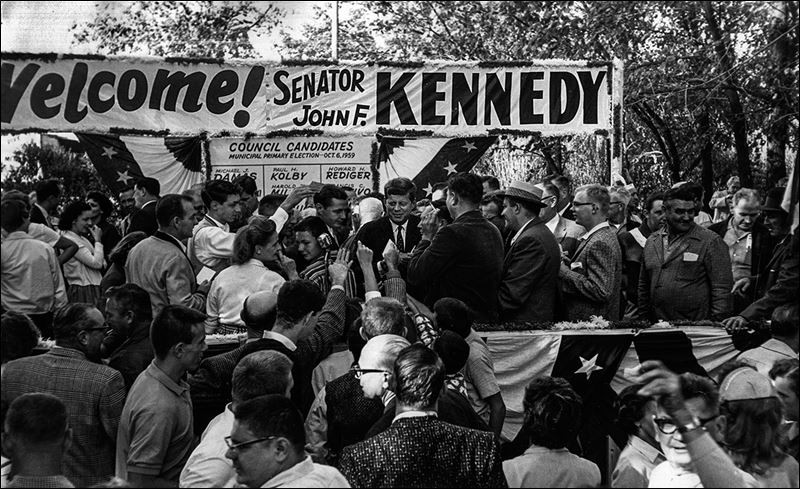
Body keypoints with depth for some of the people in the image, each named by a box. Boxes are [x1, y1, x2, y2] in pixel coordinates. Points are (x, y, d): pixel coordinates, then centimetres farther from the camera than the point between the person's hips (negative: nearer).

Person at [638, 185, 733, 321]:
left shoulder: (711, 242, -4)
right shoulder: (651, 241, 11)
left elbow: (722, 288, -7)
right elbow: (644, 285, 17)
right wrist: (643, 319, 12)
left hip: (696, 326, -4)